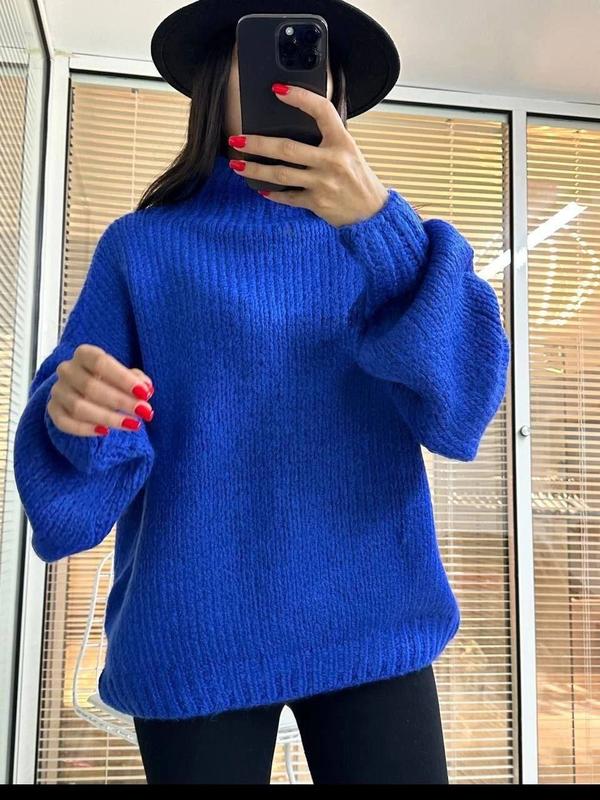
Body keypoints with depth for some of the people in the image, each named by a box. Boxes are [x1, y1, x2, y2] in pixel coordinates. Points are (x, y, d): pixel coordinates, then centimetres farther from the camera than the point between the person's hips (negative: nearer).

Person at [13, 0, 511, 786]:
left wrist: (383, 227, -22)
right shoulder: (141, 244, 4)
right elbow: (82, 441, 0)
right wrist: (77, 416, -23)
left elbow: (461, 409, -8)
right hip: (194, 635, 0)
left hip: (369, 620, 1)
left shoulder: (375, 235, 8)